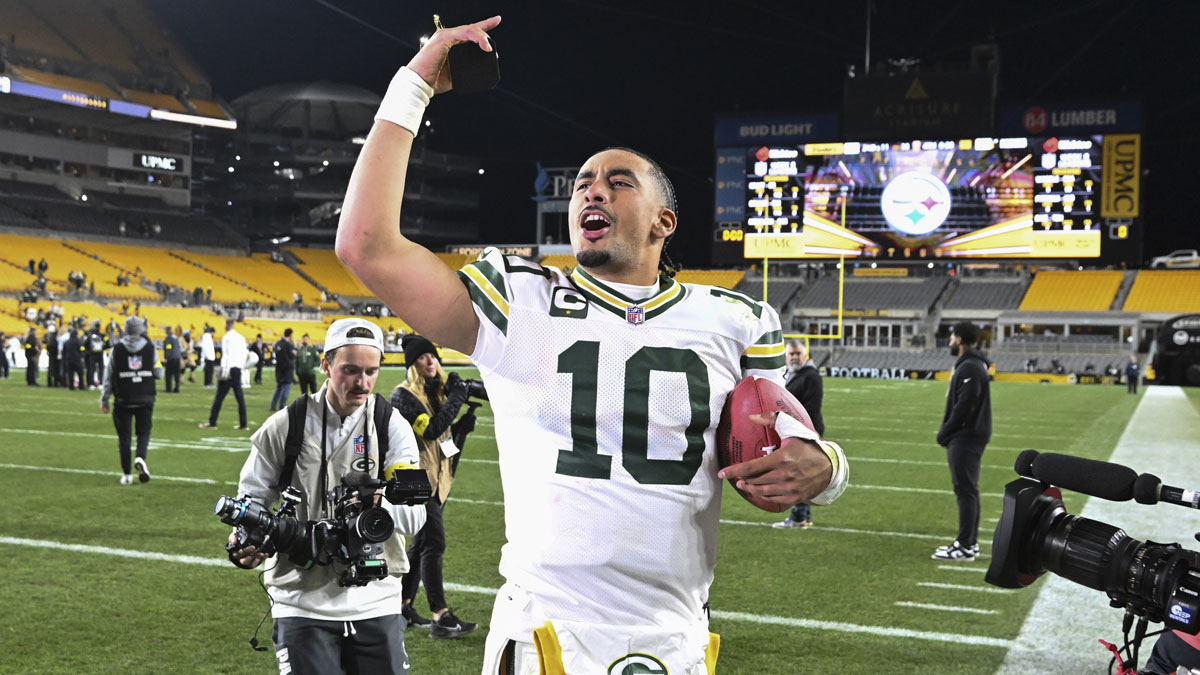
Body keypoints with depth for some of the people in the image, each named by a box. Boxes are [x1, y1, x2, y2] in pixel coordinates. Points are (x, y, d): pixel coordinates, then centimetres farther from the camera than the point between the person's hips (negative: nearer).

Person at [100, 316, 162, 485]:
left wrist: (104, 400, 9)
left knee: (124, 436, 7)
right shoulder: (150, 348, 0)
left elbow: (108, 377, 2)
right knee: (143, 432, 11)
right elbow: (158, 373, 4)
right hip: (145, 399, 0)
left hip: (123, 400, 0)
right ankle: (140, 457, -18)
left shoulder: (117, 349, -1)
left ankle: (127, 474, 9)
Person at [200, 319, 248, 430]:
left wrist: (225, 372, -15)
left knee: (219, 397, -3)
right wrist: (241, 366, 15)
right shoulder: (241, 338, 11)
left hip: (229, 369, -6)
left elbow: (226, 356, -14)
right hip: (238, 369, 6)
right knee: (239, 397, 7)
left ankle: (212, 422, 0)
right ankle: (243, 423, 6)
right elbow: (244, 353, 11)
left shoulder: (227, 338, -8)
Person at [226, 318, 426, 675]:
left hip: (375, 602, 1)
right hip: (303, 602, -1)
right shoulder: (286, 426, 0)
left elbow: (415, 515, -9)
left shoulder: (392, 427, -1)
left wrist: (375, 503, -29)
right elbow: (253, 496, 8)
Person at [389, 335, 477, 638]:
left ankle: (402, 606, 25)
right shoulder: (403, 395, -12)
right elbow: (430, 430, -24)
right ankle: (440, 617, -13)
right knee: (434, 543, -14)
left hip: (437, 478, 8)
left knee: (421, 544, 14)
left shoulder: (437, 390, 11)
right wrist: (456, 398, -20)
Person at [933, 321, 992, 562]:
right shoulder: (968, 364, 16)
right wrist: (946, 432, 12)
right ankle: (970, 541, 21)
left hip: (967, 437, -11)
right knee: (967, 489, 14)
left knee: (965, 489, -8)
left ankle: (965, 547, -6)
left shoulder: (969, 368, -17)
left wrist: (945, 433, -13)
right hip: (968, 436, 11)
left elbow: (964, 407, -22)